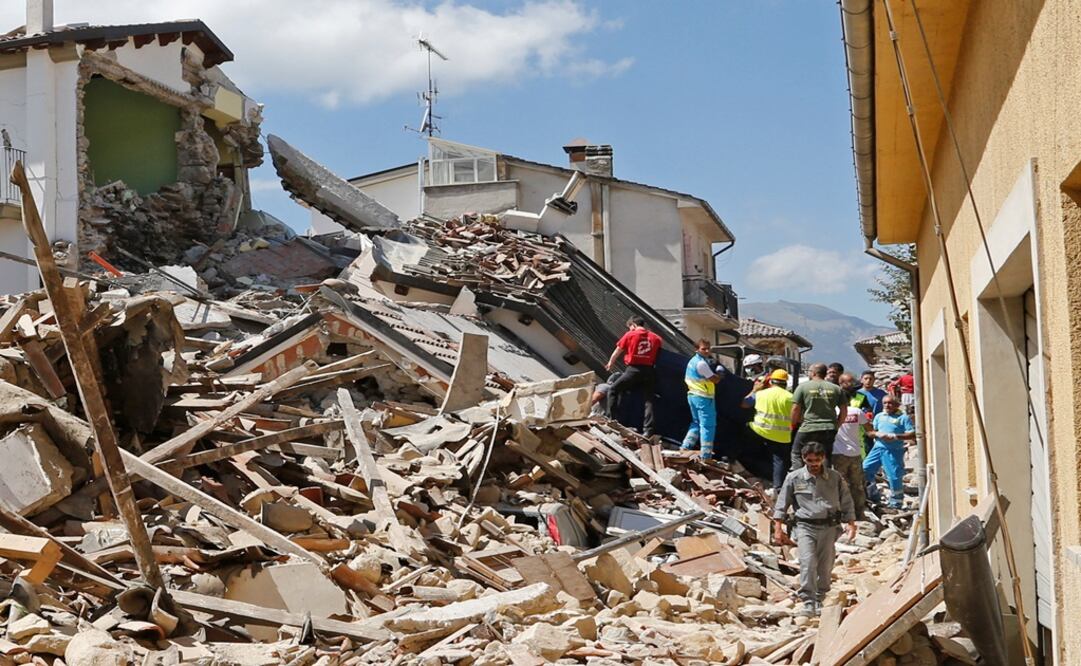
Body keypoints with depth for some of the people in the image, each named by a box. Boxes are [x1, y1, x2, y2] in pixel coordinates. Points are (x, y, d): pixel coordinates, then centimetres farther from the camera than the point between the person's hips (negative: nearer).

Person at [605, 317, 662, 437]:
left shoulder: (630, 335, 0)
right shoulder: (655, 338, 7)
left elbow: (618, 351, 10)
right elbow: (658, 355, 11)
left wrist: (610, 363, 25)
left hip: (633, 369, -3)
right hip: (649, 371, 3)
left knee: (613, 389, 12)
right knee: (648, 400, 6)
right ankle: (648, 430, -1)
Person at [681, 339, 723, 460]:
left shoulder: (692, 361, 14)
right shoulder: (701, 363, -18)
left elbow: (686, 379, 22)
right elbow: (715, 379, -15)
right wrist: (720, 375, 4)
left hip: (692, 395, 10)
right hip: (703, 398, -10)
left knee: (696, 423, 21)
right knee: (708, 426, -4)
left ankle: (685, 447, 17)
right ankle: (706, 456, -5)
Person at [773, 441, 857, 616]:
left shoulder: (835, 478, 7)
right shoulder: (794, 478, 3)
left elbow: (846, 503, 13)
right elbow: (781, 504, 6)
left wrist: (851, 524, 6)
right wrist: (778, 528, 0)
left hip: (829, 527, 2)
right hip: (805, 526, -2)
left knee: (825, 566, 4)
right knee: (808, 563, -17)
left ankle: (819, 600, 20)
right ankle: (808, 602, -17)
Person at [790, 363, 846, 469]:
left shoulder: (803, 387, -2)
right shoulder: (835, 388, 9)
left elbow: (795, 409, -5)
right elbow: (844, 410, 8)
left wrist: (794, 424, 10)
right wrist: (836, 425, 17)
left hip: (808, 429, -4)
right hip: (829, 430, 4)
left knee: (797, 455, 8)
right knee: (825, 458, 12)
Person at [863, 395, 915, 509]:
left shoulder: (903, 417, 0)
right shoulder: (879, 416, 16)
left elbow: (912, 434, -8)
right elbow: (870, 431, 15)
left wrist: (895, 436, -18)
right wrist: (878, 434, -8)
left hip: (894, 451, -5)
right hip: (878, 448, 5)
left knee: (894, 477, -7)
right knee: (864, 469, -1)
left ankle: (896, 503, 7)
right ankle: (873, 495, 15)